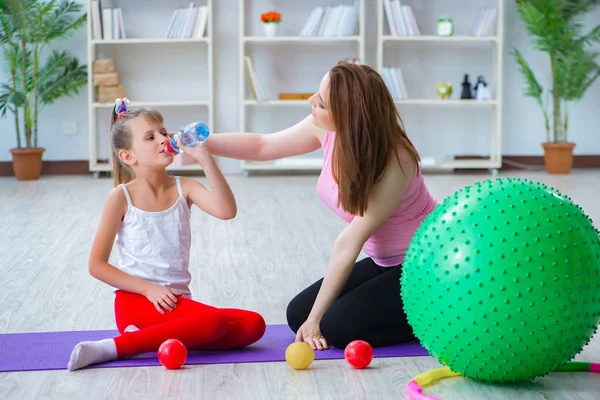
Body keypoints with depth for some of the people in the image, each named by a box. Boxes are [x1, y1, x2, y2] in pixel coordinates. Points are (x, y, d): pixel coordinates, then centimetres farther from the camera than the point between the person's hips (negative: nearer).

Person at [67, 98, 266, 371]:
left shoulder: (183, 188, 5)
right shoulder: (122, 197, -4)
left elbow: (226, 211, -15)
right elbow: (97, 264, -4)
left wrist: (204, 159, -19)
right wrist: (149, 289, -13)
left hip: (177, 300, 6)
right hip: (136, 300, -6)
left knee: (253, 324, -13)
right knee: (212, 321, -29)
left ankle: (148, 338, -15)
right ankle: (115, 347, -23)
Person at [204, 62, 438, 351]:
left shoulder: (394, 162, -31)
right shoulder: (327, 129, -12)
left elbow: (350, 243, -27)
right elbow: (263, 146, 5)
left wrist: (316, 318, -22)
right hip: (384, 261, 8)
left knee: (338, 326, -20)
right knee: (298, 314, 0)